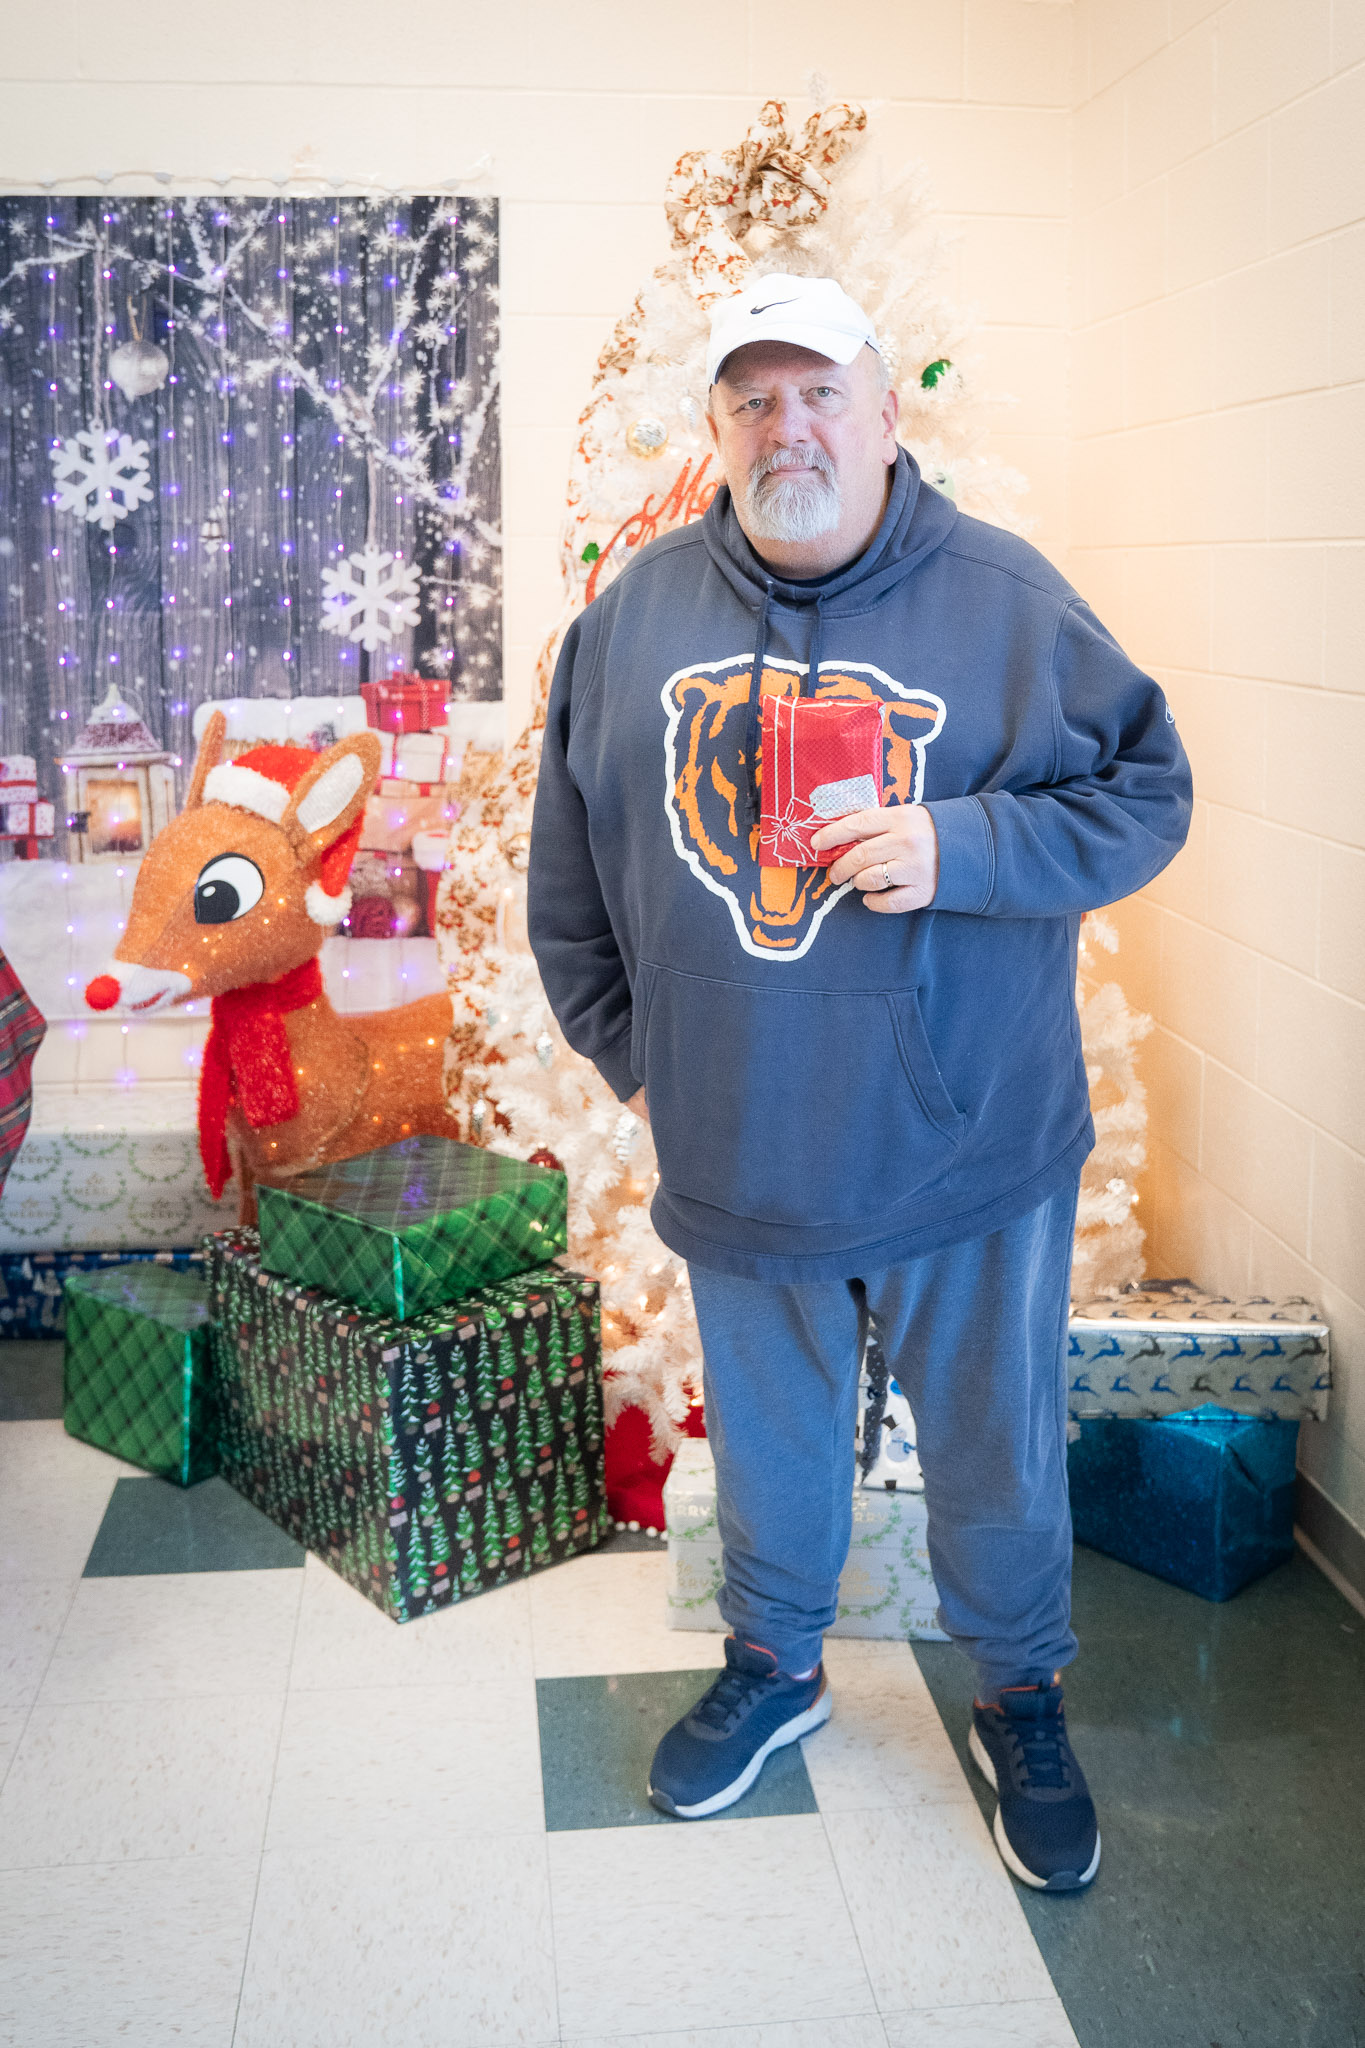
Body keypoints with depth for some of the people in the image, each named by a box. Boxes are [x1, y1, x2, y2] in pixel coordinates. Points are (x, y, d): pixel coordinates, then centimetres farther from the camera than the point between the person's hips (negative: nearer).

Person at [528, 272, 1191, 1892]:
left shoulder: (1007, 598, -8)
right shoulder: (637, 613, 0)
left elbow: (1148, 794, -5)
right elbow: (570, 872, 9)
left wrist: (960, 843, -20)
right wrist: (624, 1046, 7)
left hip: (970, 1151, -2)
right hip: (737, 1154, 2)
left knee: (997, 1452, 14)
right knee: (766, 1439, 21)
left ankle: (1021, 1697, 40)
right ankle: (773, 1665, 46)